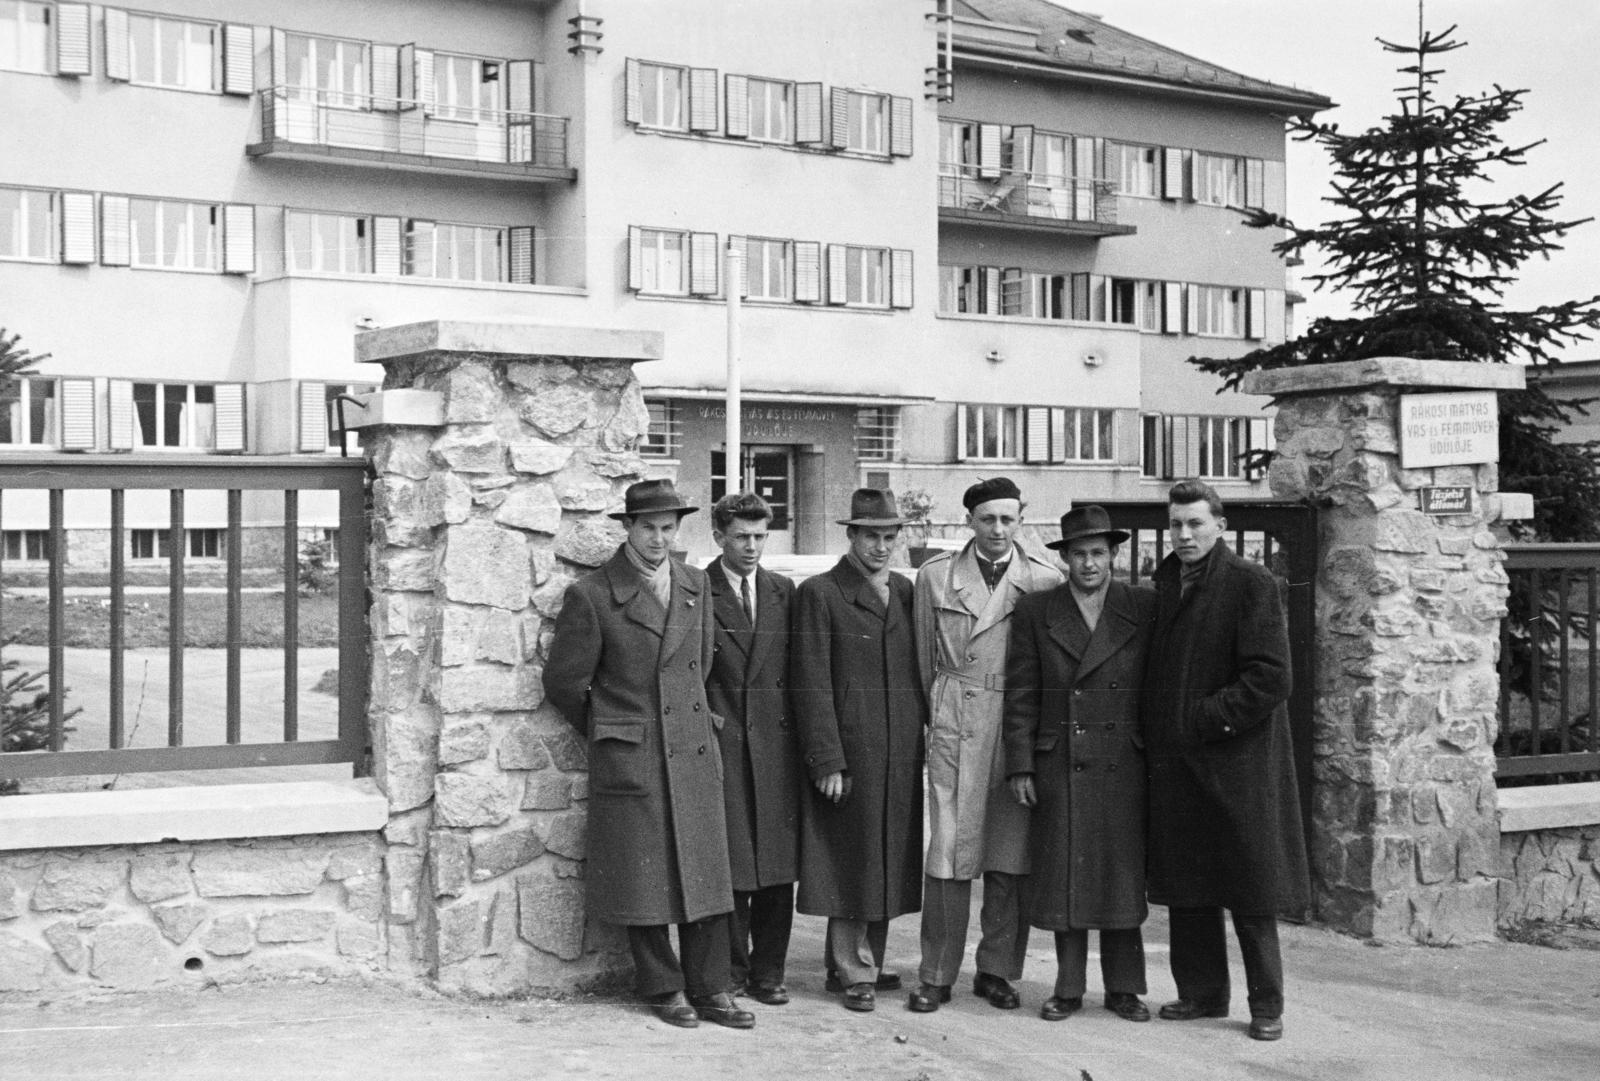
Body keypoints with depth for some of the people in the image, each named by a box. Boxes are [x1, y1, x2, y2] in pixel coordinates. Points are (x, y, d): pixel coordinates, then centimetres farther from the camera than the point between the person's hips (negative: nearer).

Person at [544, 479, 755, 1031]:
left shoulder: (695, 584, 8)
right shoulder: (591, 595, -8)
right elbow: (563, 680, -2)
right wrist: (607, 731, 8)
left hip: (694, 752, 4)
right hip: (628, 758, -4)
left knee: (705, 873, 5)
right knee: (645, 878, 2)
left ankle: (710, 990, 13)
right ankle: (663, 988, 16)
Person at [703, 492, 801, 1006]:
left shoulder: (783, 591, 12)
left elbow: (796, 669, 13)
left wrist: (803, 736, 7)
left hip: (776, 740, 4)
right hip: (721, 744, -3)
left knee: (778, 864, 4)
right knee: (728, 864, -1)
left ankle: (768, 971, 14)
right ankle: (729, 968, 12)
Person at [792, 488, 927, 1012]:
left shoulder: (906, 592, 13)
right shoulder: (819, 594, -4)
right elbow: (812, 686, -8)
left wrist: (930, 735, 9)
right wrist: (827, 761, -13)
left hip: (903, 754, 5)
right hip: (849, 752, -5)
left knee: (890, 861, 10)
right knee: (851, 864, 1)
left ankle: (870, 959, 24)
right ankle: (855, 973, 11)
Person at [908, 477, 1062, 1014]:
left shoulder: (1046, 580, 5)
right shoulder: (936, 575, 6)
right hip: (956, 724, -1)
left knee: (1012, 855, 4)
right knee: (949, 847, -4)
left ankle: (997, 970, 17)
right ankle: (936, 975, 5)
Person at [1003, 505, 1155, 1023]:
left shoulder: (1145, 607, 3)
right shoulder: (1035, 612, 4)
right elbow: (1020, 694, 3)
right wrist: (1020, 766, -2)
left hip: (1123, 765, 0)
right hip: (1059, 764, 0)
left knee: (1122, 873, 4)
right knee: (1064, 876, 4)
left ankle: (1123, 988, 16)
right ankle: (1068, 987, 14)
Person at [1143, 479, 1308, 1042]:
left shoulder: (1251, 583, -7)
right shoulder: (1164, 585, 11)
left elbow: (1271, 678, -14)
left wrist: (1205, 718, -14)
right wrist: (1155, 733, 5)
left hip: (1236, 762, -6)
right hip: (1174, 762, 6)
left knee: (1250, 891, 1)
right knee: (1186, 887, 11)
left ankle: (1267, 1005, 12)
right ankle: (1201, 991, 23)